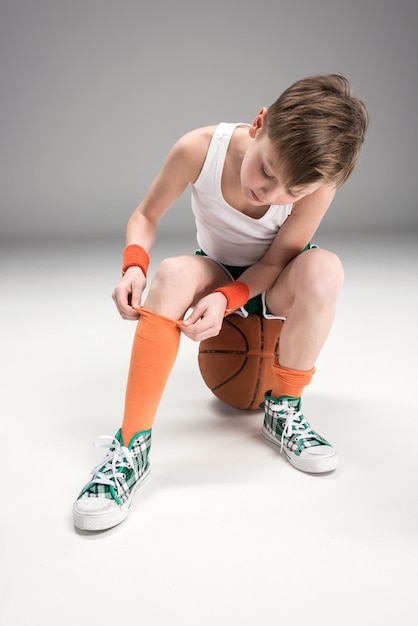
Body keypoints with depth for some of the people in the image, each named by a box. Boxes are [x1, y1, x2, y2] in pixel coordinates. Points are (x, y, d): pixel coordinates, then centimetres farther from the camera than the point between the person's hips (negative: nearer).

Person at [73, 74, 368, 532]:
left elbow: (277, 260, -18)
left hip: (273, 283, 0)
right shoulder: (198, 150, -27)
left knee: (323, 268, -34)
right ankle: (132, 447, -32)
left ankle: (283, 410, -15)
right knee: (173, 273, -34)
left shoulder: (317, 180, -27)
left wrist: (226, 300, -35)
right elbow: (146, 215, -11)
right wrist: (134, 265, -30)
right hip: (216, 275, 1)